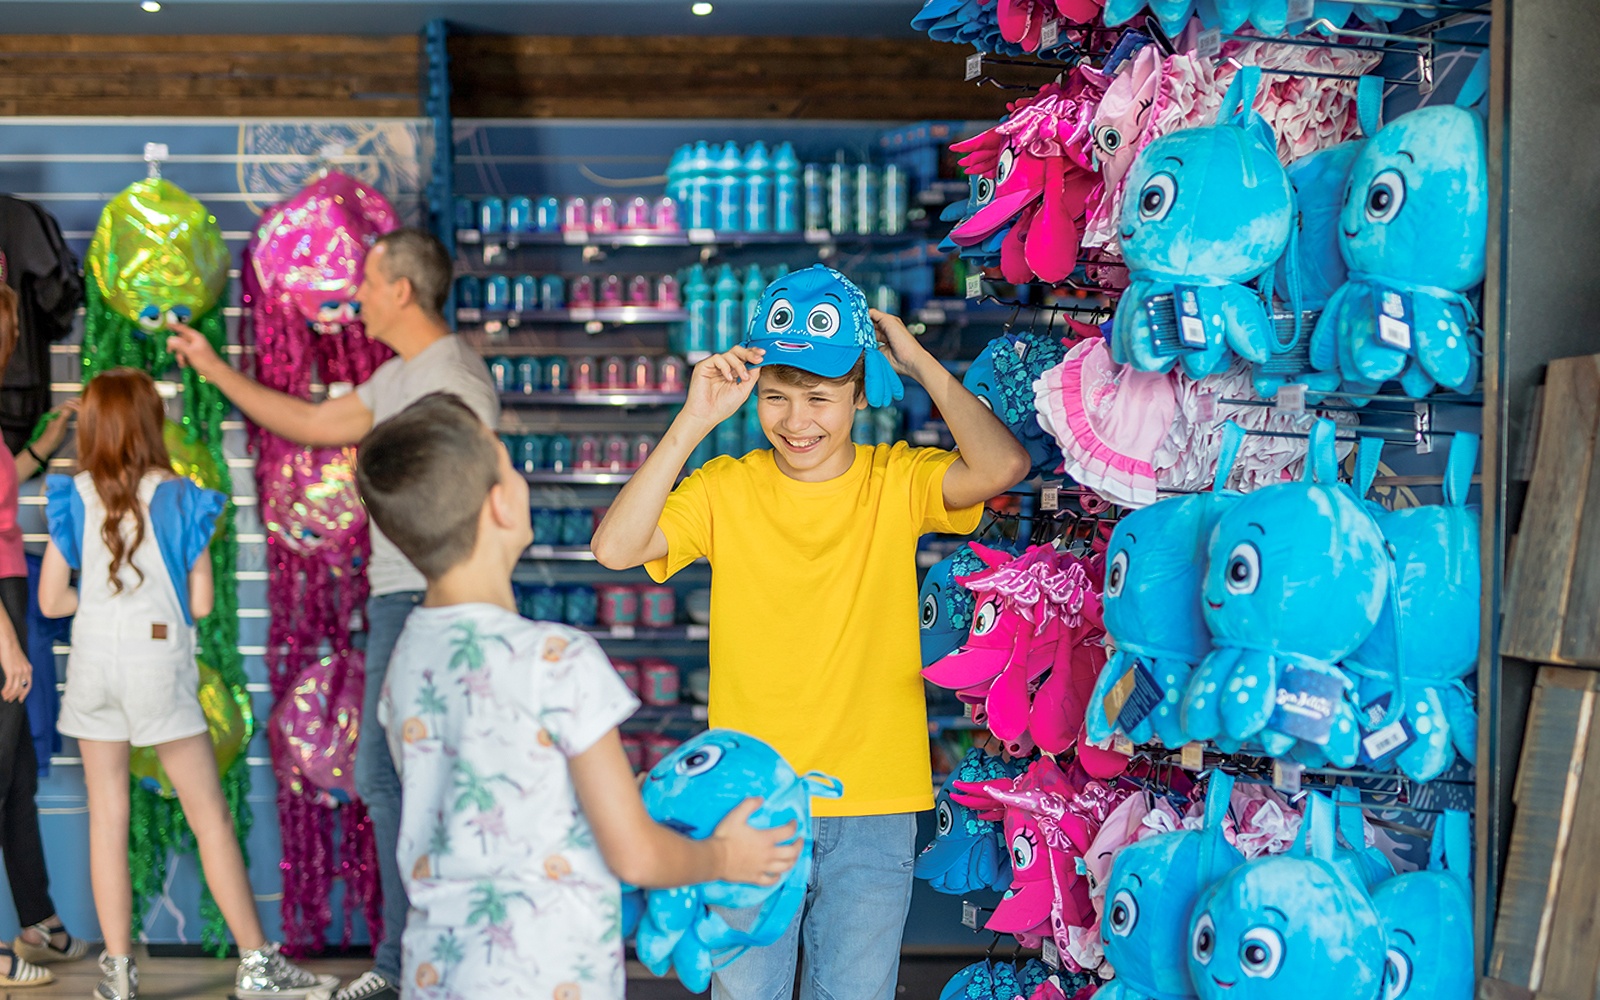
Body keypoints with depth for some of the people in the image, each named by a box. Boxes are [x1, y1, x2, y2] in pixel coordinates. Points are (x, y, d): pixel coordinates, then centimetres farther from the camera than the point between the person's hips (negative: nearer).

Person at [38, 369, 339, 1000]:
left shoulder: (74, 499, 2)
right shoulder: (178, 498, -4)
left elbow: (50, 601, 2)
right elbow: (200, 603, -3)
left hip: (92, 659, 3)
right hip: (158, 662, -3)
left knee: (107, 818, 9)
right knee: (210, 817, 2)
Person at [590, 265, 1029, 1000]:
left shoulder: (896, 481, -2)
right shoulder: (725, 487, -2)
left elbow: (1003, 466, -19)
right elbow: (615, 547, -16)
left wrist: (919, 362, -10)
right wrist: (694, 421, -17)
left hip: (873, 808, 0)